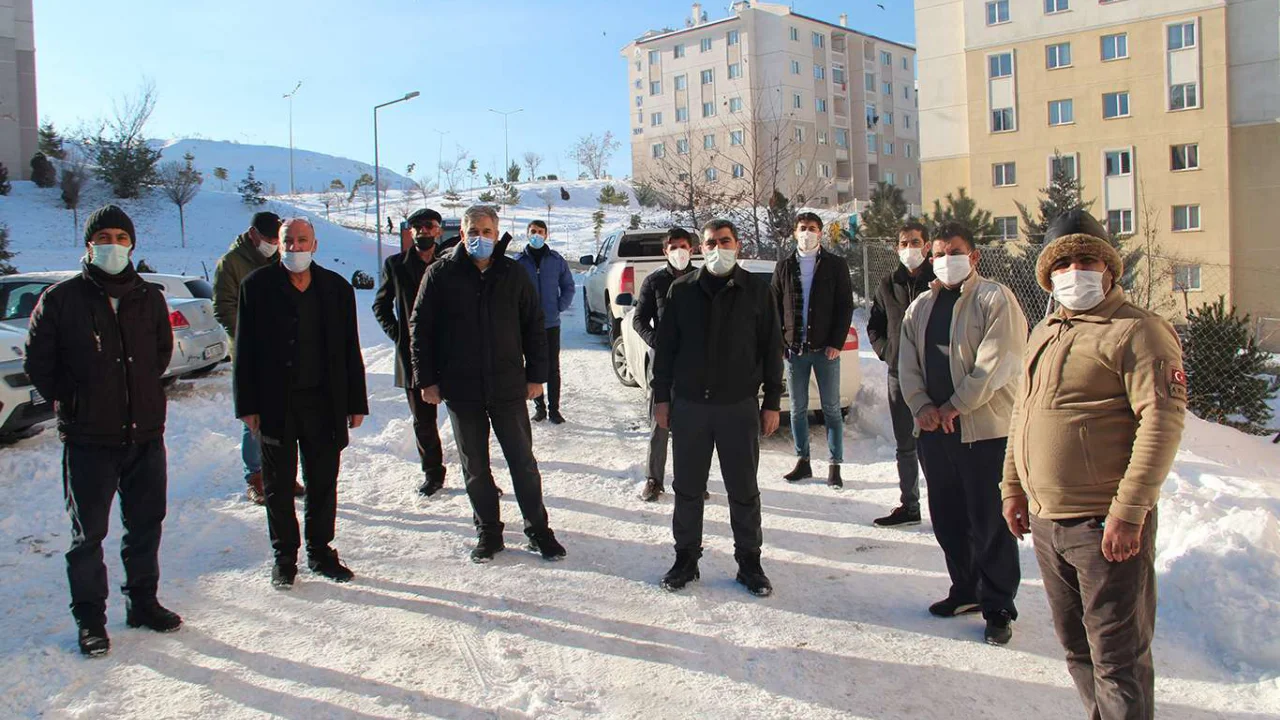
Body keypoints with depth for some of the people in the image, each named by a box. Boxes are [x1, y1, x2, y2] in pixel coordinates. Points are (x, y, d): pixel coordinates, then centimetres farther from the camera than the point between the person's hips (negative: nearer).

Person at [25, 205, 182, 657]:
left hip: (145, 433, 3)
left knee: (146, 525, 13)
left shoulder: (149, 299, 5)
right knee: (88, 533, 6)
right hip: (88, 438, -3)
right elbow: (38, 361, 3)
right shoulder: (62, 299, -5)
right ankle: (89, 617, 20)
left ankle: (143, 602, 29)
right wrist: (70, 401, 1)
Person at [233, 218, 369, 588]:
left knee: (323, 482, 10)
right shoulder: (257, 286, -1)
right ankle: (284, 557, 23)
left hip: (323, 403, 1)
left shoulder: (337, 288, 4)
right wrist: (248, 405, -5)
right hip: (275, 404, -1)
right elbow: (245, 350, -1)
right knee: (278, 487, 9)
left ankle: (320, 551, 25)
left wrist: (356, 402, 4)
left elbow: (350, 350, 6)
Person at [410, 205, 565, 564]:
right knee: (475, 467, 10)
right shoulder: (440, 274, -1)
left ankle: (537, 529, 19)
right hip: (461, 388, 0)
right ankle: (488, 532, 23)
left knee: (523, 461, 5)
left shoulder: (513, 274, 2)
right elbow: (419, 328, 2)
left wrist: (536, 375, 3)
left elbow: (534, 327, 7)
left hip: (508, 386, 0)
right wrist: (426, 379, -2)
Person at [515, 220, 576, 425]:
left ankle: (554, 409, 9)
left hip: (551, 323, 0)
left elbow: (568, 286, 11)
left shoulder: (557, 260, 3)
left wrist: (560, 307, -1)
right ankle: (539, 406, 19)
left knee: (553, 368, 2)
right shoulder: (518, 261, 0)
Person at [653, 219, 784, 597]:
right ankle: (686, 558, 22)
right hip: (688, 405, 1)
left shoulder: (756, 290, 2)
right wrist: (661, 396, 5)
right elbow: (665, 346, 9)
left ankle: (749, 561, 18)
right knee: (687, 487, 9)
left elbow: (771, 349, 4)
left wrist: (772, 402, 1)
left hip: (740, 406, -1)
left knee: (744, 490, 5)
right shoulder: (682, 290, 5)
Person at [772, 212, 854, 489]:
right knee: (798, 408, 9)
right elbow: (775, 306, 10)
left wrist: (837, 343, -9)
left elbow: (846, 306, -1)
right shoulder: (784, 266, 9)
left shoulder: (836, 265, 2)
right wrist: (778, 341, 0)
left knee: (831, 408, 2)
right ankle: (802, 461, 19)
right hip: (794, 348, 3)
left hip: (825, 348, -3)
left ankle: (834, 465, 8)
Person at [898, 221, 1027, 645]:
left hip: (984, 427, -6)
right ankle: (966, 590, 30)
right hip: (934, 429, 6)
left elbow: (995, 361, -14)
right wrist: (922, 406, -5)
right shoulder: (921, 307, 15)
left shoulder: (995, 299, -5)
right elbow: (907, 362, 10)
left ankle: (998, 606, 10)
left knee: (990, 521, -2)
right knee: (946, 516, 14)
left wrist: (956, 405, -14)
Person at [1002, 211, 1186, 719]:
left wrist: (1129, 512, -22)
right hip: (1046, 522, 8)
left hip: (1105, 526, -8)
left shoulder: (1137, 330, -10)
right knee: (1077, 648, 19)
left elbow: (1163, 423, -18)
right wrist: (1013, 487, 18)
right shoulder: (1044, 334, 15)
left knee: (1117, 657, 1)